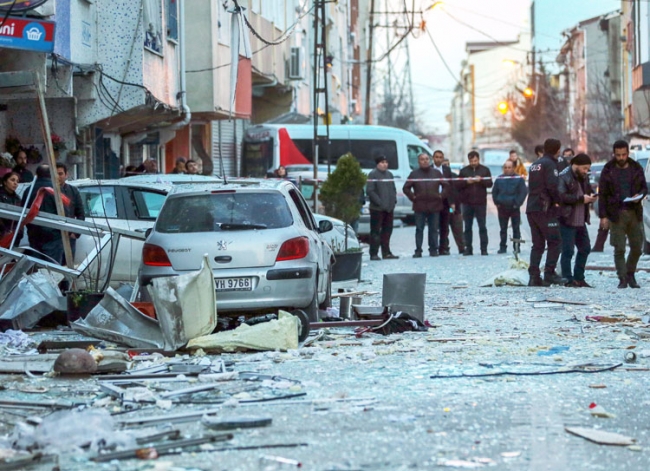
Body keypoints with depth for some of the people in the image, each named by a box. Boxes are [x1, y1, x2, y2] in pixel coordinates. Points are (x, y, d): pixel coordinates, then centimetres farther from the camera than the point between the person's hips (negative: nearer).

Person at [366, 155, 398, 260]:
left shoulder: (389, 174, 16)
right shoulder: (373, 175, -7)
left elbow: (393, 189, 23)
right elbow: (370, 191, -14)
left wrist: (394, 200, 6)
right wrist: (379, 202, -18)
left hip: (389, 208, 7)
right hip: (377, 208, -7)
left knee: (387, 230, 11)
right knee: (375, 231, -5)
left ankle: (386, 252, 18)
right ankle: (374, 254, -4)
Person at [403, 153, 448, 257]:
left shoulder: (436, 173, 10)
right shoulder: (414, 174, 5)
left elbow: (445, 185, 15)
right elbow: (406, 188, 7)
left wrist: (441, 195, 3)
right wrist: (413, 197, -2)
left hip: (434, 206, 1)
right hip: (420, 207, -1)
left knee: (434, 229, 3)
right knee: (419, 229, -1)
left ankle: (433, 250, 9)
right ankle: (418, 251, 2)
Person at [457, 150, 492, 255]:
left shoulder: (485, 170, 5)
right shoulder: (464, 171, 7)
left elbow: (490, 183, -1)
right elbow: (457, 185, 3)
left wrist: (481, 180, -17)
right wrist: (466, 182, -14)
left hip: (480, 202, -1)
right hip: (467, 202, 2)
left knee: (482, 227, -1)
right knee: (467, 227, 5)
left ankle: (484, 249, 2)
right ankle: (468, 248, 10)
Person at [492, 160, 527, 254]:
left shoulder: (519, 179, -2)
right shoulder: (499, 179, 7)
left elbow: (523, 192, -5)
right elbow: (494, 192, 12)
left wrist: (517, 203, -11)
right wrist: (497, 203, 2)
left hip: (514, 208, -3)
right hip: (502, 208, 3)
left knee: (516, 229, 1)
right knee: (503, 229, 8)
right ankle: (502, 247, 12)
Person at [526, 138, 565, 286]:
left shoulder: (535, 164, 20)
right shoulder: (550, 164, -8)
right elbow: (552, 186, -19)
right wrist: (558, 201, -4)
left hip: (531, 209, 8)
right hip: (545, 209, -8)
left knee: (537, 245, 9)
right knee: (554, 242, -4)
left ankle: (534, 277, 2)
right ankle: (549, 274, -11)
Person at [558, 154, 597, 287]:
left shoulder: (584, 177, 15)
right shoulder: (563, 177, -12)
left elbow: (588, 191, 28)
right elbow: (562, 196, -22)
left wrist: (591, 197, 4)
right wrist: (581, 199, -22)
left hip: (580, 221, 9)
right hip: (567, 221, -9)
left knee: (585, 248, 12)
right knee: (568, 251, -6)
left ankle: (579, 278, 22)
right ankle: (568, 280, -1)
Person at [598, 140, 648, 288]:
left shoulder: (636, 168, 7)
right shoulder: (608, 170, 1)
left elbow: (644, 187, 14)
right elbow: (602, 194, 1)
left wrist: (639, 195, -10)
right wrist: (603, 216, -6)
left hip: (635, 213, 2)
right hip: (616, 214, -2)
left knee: (637, 247, 4)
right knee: (619, 249, -4)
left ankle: (630, 275, 23)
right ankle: (622, 279, 2)